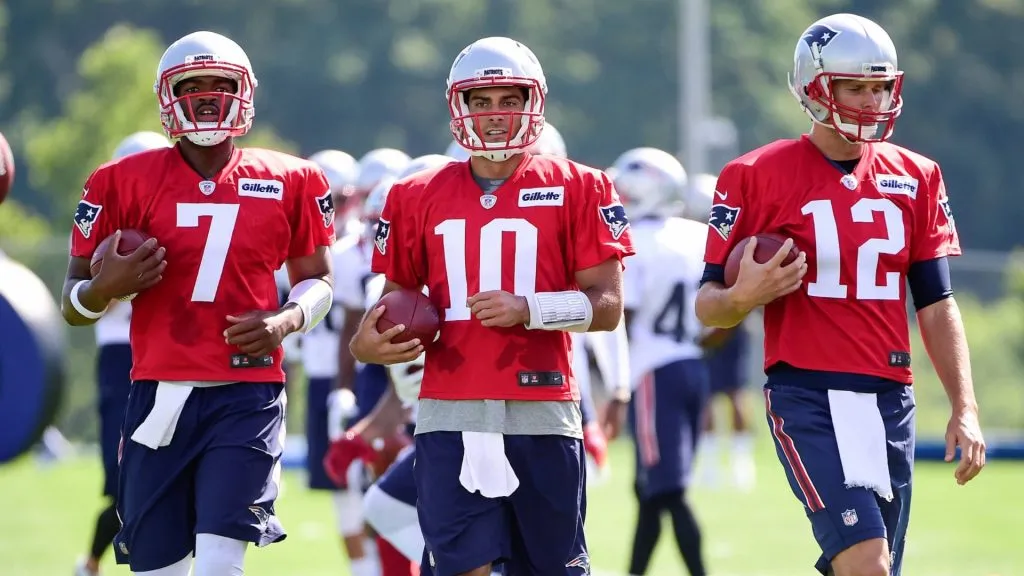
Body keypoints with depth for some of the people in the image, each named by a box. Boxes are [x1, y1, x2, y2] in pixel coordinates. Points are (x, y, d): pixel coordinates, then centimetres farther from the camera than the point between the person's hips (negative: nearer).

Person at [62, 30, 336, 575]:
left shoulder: (290, 183, 6)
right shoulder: (125, 183, 4)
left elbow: (317, 280, 17)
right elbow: (74, 303, 9)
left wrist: (286, 320, -4)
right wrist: (106, 288, -15)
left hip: (245, 399, -1)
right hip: (159, 398, 1)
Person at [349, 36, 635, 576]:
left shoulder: (578, 190, 2)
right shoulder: (419, 198, 10)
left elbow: (607, 304, -1)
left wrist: (528, 309, -16)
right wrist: (370, 339, -6)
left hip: (542, 412, -1)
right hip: (452, 414, 1)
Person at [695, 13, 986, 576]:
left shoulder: (915, 179, 11)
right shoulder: (759, 177, -3)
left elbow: (936, 305, 14)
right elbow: (708, 303, 1)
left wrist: (964, 407, 6)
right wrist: (743, 296, -22)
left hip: (890, 400, 5)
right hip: (808, 397, -5)